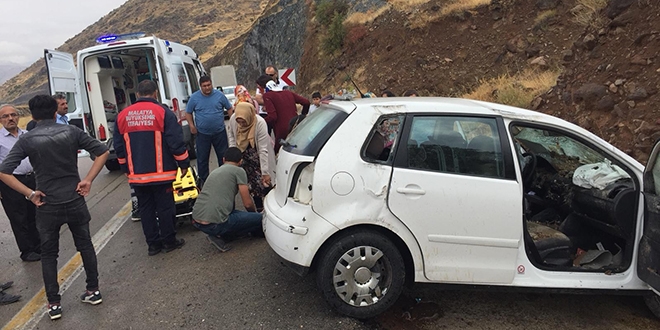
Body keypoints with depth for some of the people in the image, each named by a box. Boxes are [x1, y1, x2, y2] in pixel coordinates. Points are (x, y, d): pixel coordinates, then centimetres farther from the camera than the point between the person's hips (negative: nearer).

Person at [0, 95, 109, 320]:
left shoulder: (27, 140, -6)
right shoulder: (71, 131, -2)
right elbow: (102, 151, -5)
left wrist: (29, 193, -8)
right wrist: (88, 180, -4)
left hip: (47, 206, -1)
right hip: (75, 201, 1)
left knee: (49, 254, 14)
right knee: (85, 245, 16)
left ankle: (53, 304, 19)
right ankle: (93, 291, 24)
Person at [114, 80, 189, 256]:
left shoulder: (123, 115, 7)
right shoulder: (162, 111, -8)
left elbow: (119, 146, 13)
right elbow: (176, 142, -10)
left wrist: (126, 168, 23)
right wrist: (184, 163, 0)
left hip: (137, 174, 4)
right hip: (161, 173, -4)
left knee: (145, 209, 12)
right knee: (165, 207, 6)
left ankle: (153, 244, 19)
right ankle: (169, 241, 15)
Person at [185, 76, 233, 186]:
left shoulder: (219, 95, -1)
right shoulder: (194, 97, -2)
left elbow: (229, 108, 7)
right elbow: (188, 113, 7)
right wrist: (192, 125, -7)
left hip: (220, 132, 0)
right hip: (202, 134, 0)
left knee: (223, 156, 10)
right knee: (202, 159, 7)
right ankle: (203, 180, 21)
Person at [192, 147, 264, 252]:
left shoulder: (215, 171, 23)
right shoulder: (239, 171, 1)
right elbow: (247, 204, 1)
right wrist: (255, 212, 23)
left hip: (196, 221, 8)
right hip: (214, 224, -8)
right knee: (259, 219, 3)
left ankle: (216, 234, 10)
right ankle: (219, 236, 3)